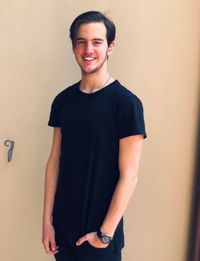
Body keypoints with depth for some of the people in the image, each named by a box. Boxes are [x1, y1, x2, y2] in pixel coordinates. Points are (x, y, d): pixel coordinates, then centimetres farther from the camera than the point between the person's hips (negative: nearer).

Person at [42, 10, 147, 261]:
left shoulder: (126, 103, -15)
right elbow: (54, 161, 3)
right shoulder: (63, 100, 0)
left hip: (101, 228, -4)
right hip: (63, 224, 4)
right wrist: (47, 220, 3)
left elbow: (128, 176, -14)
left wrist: (105, 232, -12)